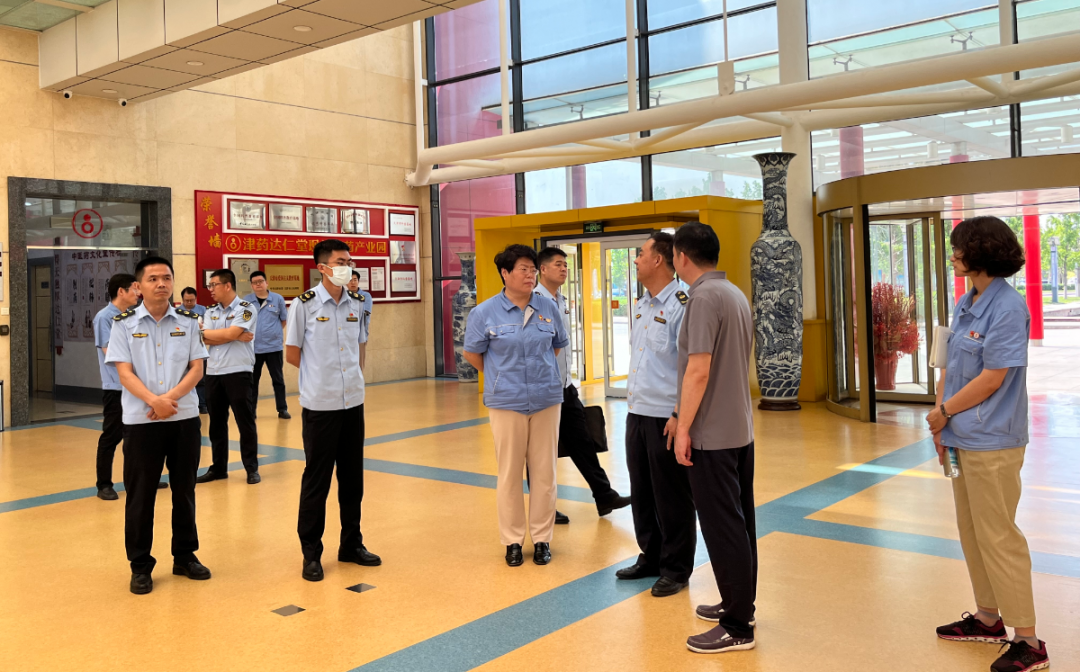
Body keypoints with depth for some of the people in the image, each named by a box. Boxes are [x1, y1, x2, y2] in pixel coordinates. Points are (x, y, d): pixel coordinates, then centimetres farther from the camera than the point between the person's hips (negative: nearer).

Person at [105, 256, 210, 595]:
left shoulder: (188, 321, 4)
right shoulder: (124, 323, 0)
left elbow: (196, 369, 0)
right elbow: (125, 374, -7)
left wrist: (171, 397, -16)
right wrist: (154, 400, -22)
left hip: (185, 417, 2)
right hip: (141, 421, -2)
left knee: (184, 490, 11)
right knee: (140, 495, 4)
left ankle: (185, 556, 24)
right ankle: (140, 565, 16)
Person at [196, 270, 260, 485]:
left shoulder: (246, 309, -5)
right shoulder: (211, 312, 12)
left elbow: (229, 333, -16)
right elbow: (207, 341, -1)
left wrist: (202, 331, -3)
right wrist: (236, 337, -12)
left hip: (238, 372, -6)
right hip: (213, 372, 6)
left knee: (245, 421, 0)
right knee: (216, 423, 11)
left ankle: (252, 468, 8)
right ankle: (218, 468, 20)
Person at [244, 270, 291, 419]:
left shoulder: (278, 298, -1)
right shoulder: (246, 301, 1)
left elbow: (284, 319, 7)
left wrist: (272, 332, 5)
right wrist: (254, 333, 0)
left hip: (274, 346, -1)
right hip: (253, 347, 1)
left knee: (278, 379, 6)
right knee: (252, 380, 9)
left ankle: (282, 409, 14)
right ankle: (251, 410, 19)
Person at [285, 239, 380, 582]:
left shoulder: (357, 304, 6)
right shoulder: (304, 304, -7)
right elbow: (292, 355, -1)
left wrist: (351, 375, 7)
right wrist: (321, 374, 3)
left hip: (353, 401, 4)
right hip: (319, 404, -4)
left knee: (352, 477, 12)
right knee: (316, 479, 3)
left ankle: (351, 544, 25)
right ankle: (311, 553, 15)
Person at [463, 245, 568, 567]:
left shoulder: (547, 308, 2)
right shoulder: (485, 312, -6)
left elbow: (559, 344, 16)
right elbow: (472, 353, 4)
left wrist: (540, 369, 11)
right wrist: (501, 376, 9)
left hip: (546, 400, 2)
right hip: (507, 403, -2)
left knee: (544, 471, 7)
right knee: (509, 473, 6)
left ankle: (542, 538, 19)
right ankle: (513, 540, 19)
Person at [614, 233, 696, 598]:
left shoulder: (681, 305, -15)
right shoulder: (641, 304, 14)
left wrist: (680, 416, -21)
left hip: (665, 416, -9)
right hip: (637, 412, 9)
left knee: (671, 497, 4)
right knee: (641, 491, 16)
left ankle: (676, 568, 17)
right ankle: (650, 557, 31)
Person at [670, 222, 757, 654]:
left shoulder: (703, 297, -16)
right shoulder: (736, 294, 11)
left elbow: (698, 370, -22)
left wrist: (683, 427, -15)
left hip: (712, 435, -9)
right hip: (740, 429, 9)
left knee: (723, 528, -3)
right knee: (740, 521, 16)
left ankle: (737, 628, 5)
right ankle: (739, 605, 28)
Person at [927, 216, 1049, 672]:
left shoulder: (1007, 308, -17)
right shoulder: (965, 304, 9)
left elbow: (992, 378, -19)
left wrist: (944, 412, -9)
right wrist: (940, 421, 4)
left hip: (992, 443, -9)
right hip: (962, 439, 9)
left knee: (999, 538, -2)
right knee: (972, 533, 18)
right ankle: (989, 618, 33)